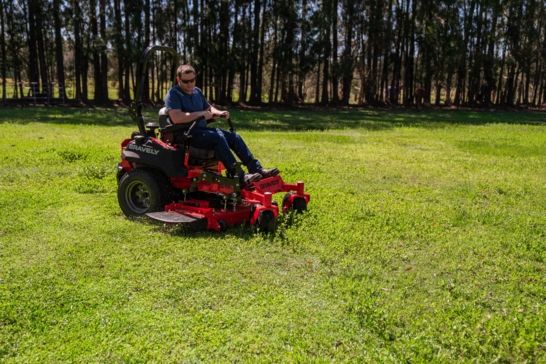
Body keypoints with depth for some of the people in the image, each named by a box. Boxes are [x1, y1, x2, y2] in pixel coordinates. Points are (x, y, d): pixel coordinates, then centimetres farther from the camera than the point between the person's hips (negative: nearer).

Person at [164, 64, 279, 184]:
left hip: (202, 129, 8)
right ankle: (238, 176, -36)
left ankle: (257, 169, -14)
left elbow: (209, 108, 28)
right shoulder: (173, 94, -9)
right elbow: (176, 118, -23)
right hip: (186, 134, -8)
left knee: (234, 137, -8)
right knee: (218, 137, -32)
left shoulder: (197, 92, 17)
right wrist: (201, 113, -20)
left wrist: (219, 113, 4)